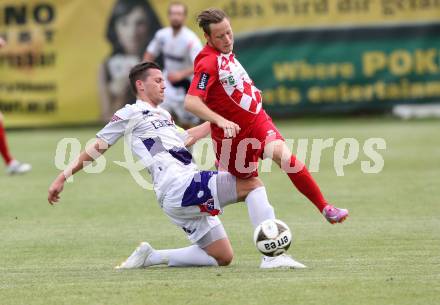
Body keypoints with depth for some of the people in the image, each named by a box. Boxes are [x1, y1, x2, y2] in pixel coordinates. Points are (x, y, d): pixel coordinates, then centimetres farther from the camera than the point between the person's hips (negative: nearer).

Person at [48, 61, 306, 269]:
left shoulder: (163, 116, 28)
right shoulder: (131, 114, 4)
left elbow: (184, 139, 45)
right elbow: (96, 149, 5)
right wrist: (63, 177, 2)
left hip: (191, 196, 9)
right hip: (180, 187, -9)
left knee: (223, 258, 9)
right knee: (253, 183, -15)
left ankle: (151, 257, 14)